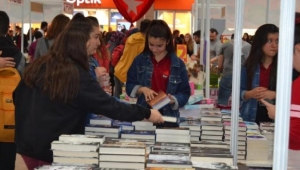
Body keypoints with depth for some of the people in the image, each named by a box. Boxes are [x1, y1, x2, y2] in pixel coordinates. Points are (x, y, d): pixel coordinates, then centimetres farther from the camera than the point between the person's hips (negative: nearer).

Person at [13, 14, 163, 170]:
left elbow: (18, 97, 11)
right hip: (51, 151, -6)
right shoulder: (77, 76, -19)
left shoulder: (39, 65, 1)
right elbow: (110, 106, -18)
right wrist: (146, 113, -9)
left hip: (26, 145, 7)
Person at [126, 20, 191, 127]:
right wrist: (142, 89, -16)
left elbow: (185, 93, 1)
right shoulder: (140, 60, 1)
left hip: (168, 118, 0)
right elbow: (129, 86, 4)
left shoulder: (178, 64, -2)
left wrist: (173, 100, -19)